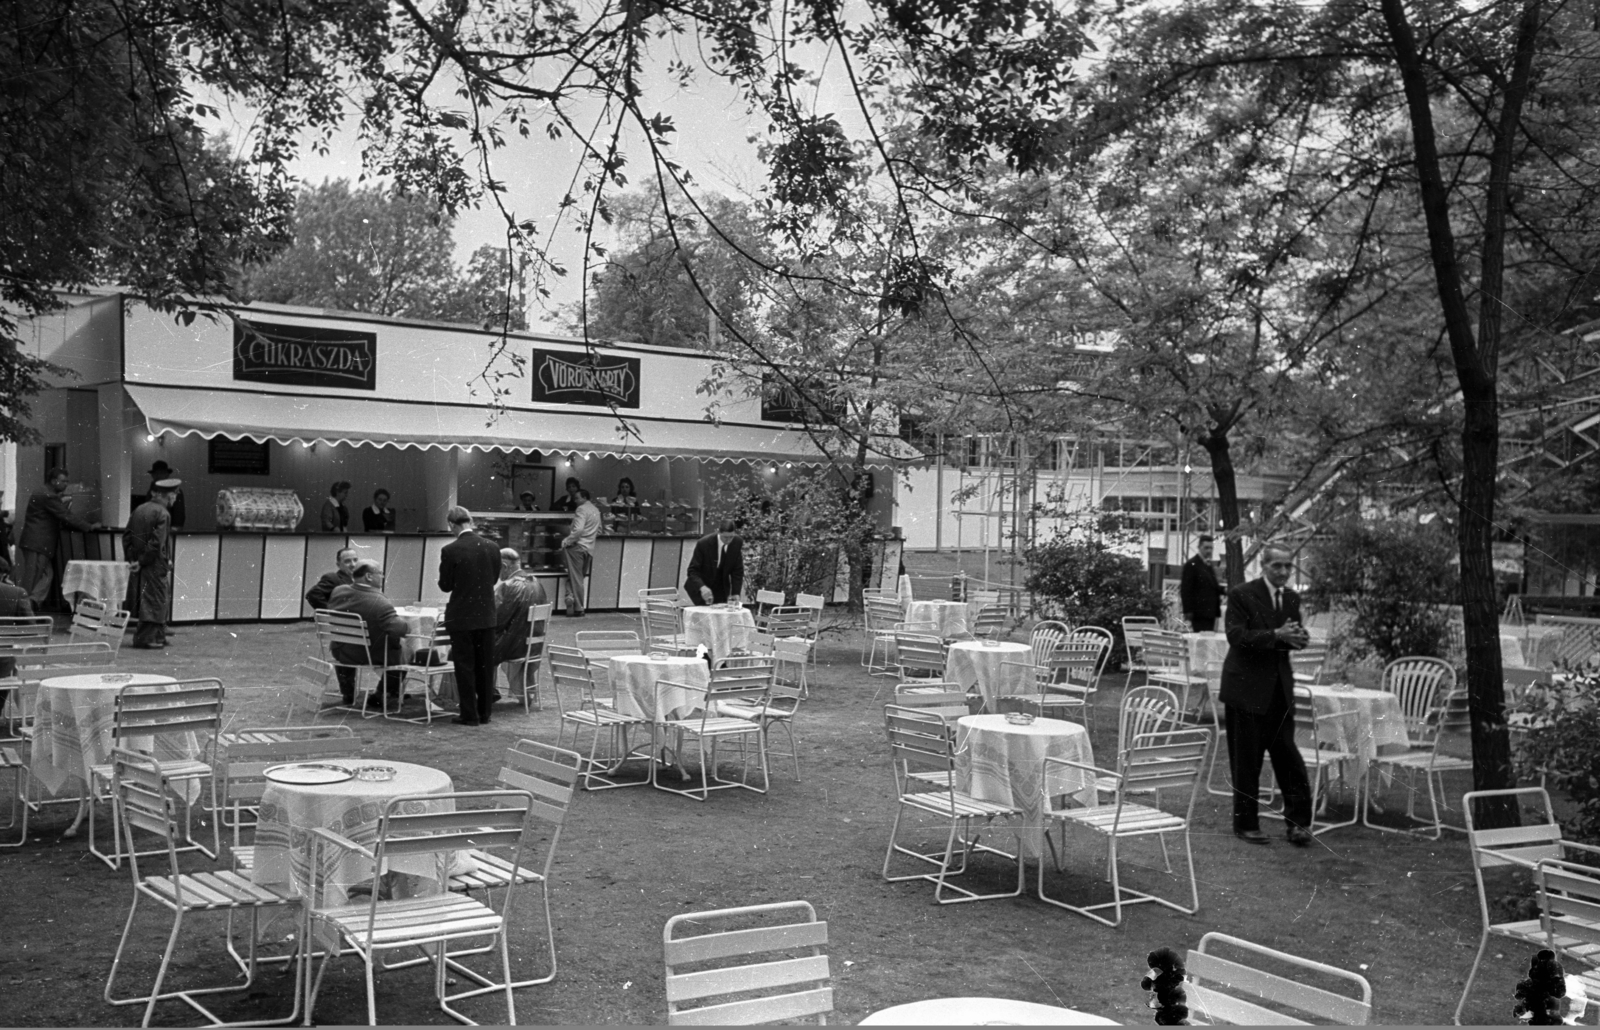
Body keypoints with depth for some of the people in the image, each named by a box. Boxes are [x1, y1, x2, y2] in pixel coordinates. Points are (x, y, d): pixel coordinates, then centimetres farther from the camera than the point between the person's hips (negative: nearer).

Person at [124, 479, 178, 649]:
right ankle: (146, 638, 1)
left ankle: (159, 637, 23)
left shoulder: (138, 510, 10)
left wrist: (131, 559, 10)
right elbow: (156, 543, -21)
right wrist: (141, 561, -13)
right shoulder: (163, 514, -14)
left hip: (141, 564, 8)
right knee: (155, 601, 0)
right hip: (155, 565, -8)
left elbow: (126, 536, 10)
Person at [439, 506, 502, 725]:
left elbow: (445, 585, -8)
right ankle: (484, 712, 19)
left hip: (462, 616, -4)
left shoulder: (450, 550, -15)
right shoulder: (492, 548, -2)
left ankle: (470, 715, 7)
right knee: (485, 665, 12)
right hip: (486, 615, 4)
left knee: (465, 666, 4)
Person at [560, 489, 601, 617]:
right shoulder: (596, 510, 15)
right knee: (580, 577, 14)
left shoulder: (582, 509, -11)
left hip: (578, 546, -8)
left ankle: (578, 609, -3)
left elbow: (578, 529, -22)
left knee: (576, 578, -3)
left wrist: (567, 541, -15)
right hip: (589, 547, 8)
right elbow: (599, 531, 23)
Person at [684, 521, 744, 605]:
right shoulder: (703, 543, -25)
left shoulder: (737, 543, -14)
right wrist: (702, 587, -42)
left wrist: (735, 593, -16)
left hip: (721, 588, 4)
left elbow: (738, 570, -6)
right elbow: (693, 570, -24)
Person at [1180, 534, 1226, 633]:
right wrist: (1188, 611, -16)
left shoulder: (1208, 565, 19)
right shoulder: (1191, 565, -8)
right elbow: (1186, 590, -12)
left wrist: (1223, 590, 5)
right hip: (1199, 613, -8)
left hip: (1210, 611, 8)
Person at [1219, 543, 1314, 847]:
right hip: (1247, 686, -5)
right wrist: (1276, 635, -27)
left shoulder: (1292, 599, 9)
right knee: (1246, 760, 4)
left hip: (1280, 687, 5)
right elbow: (1236, 636, -18)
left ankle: (1298, 821, 8)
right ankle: (1245, 823, 14)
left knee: (1287, 755, 2)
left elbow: (1297, 634, 11)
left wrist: (1296, 637, -13)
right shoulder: (1241, 595, -10)